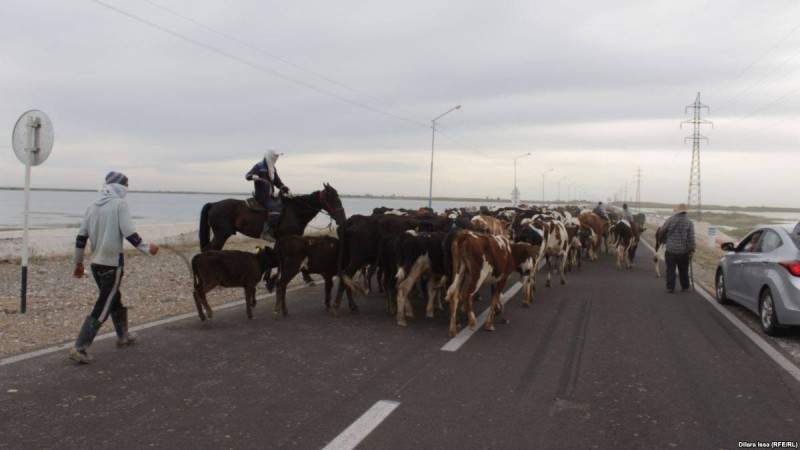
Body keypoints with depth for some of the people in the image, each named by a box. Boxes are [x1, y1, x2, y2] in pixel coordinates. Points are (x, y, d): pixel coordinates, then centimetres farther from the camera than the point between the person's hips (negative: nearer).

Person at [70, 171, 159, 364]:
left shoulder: (93, 206, 9)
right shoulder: (120, 204, -10)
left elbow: (81, 236, 9)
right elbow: (129, 233, -17)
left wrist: (78, 262, 17)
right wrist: (147, 248, -3)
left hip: (96, 263, 7)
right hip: (112, 263, -7)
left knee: (115, 299, 24)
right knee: (102, 309, -2)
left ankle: (123, 336, 38)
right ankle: (79, 348, -6)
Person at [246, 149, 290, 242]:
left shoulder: (272, 168, 16)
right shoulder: (259, 166, -7)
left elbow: (278, 182, 23)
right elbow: (248, 175, -18)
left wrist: (286, 189, 9)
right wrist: (256, 177, -40)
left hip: (270, 196, 9)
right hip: (262, 196, -9)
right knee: (276, 209, -28)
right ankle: (266, 232, -28)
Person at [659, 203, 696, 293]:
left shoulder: (670, 220, -6)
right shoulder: (689, 223, -6)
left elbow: (662, 231, 1)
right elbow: (691, 238, -9)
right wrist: (692, 250, -3)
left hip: (671, 249, -1)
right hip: (684, 251, 1)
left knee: (671, 269, 4)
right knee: (683, 270, 15)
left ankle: (670, 288, 2)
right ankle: (685, 287, 25)